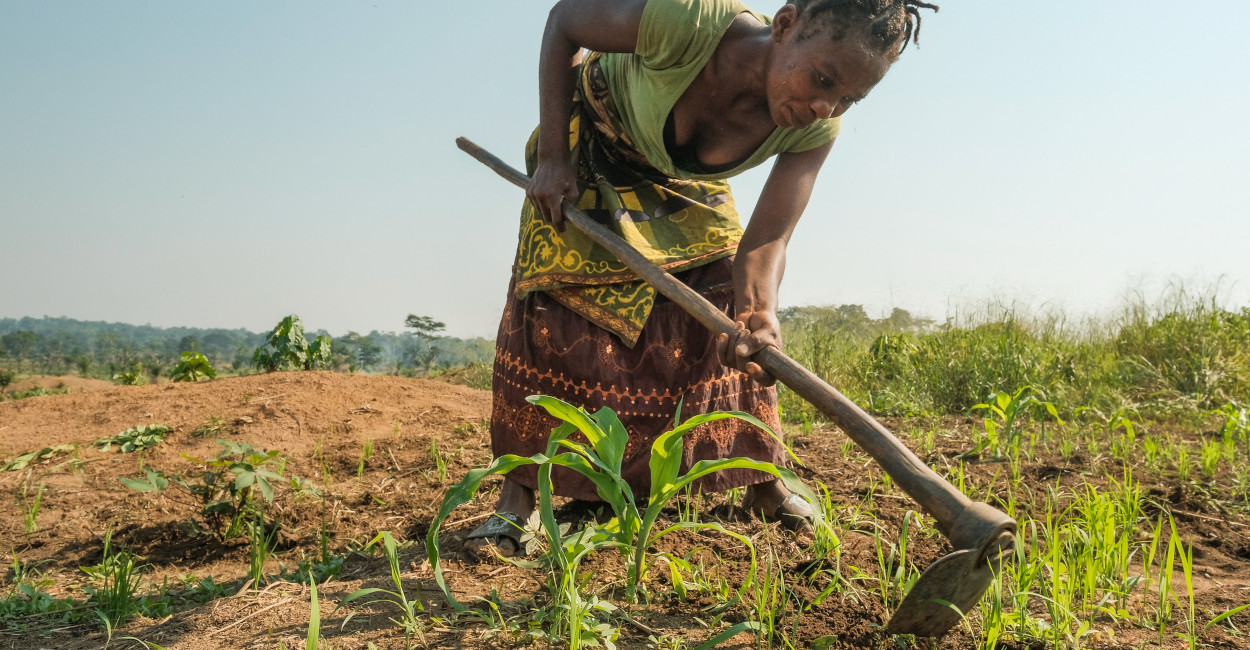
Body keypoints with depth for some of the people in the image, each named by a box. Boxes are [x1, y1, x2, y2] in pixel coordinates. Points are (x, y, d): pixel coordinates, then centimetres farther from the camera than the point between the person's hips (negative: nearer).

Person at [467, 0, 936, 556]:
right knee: (553, 301, -14)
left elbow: (765, 241, -28)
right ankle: (517, 497, -6)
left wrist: (758, 312, -52)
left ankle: (762, 483, 8)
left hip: (683, 178, 3)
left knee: (730, 301, -7)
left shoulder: (815, 128, -28)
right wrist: (551, 158, -26)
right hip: (589, 146, -3)